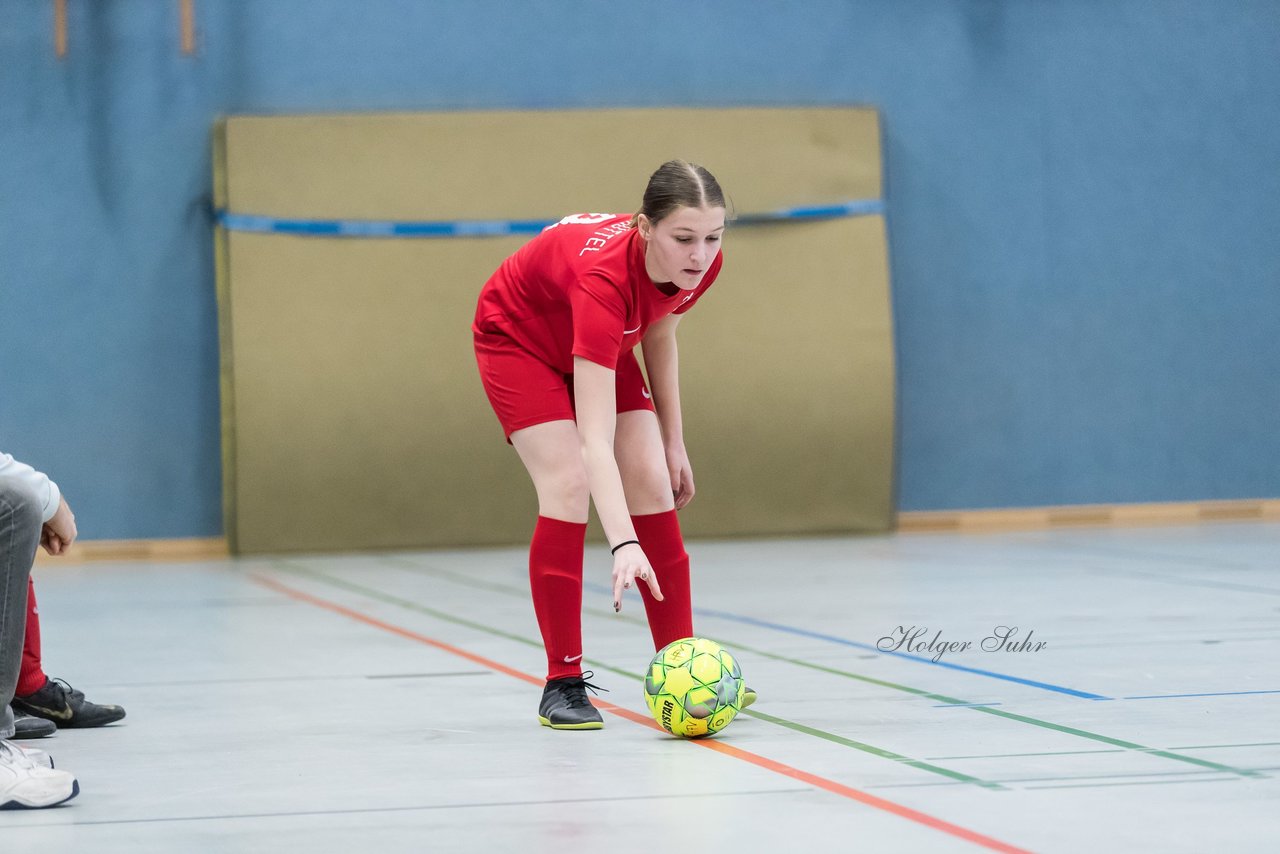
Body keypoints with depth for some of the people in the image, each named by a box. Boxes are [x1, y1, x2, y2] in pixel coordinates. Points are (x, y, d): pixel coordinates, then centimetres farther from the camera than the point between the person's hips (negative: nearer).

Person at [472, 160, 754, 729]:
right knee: (568, 483, -21)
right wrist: (623, 544, -60)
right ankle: (563, 684, -14)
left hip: (600, 345, 6)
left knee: (653, 485, -7)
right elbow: (595, 439, -50)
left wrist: (673, 444, 1)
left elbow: (658, 332, 0)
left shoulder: (702, 266, -26)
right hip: (516, 335, -6)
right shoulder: (605, 277, -44)